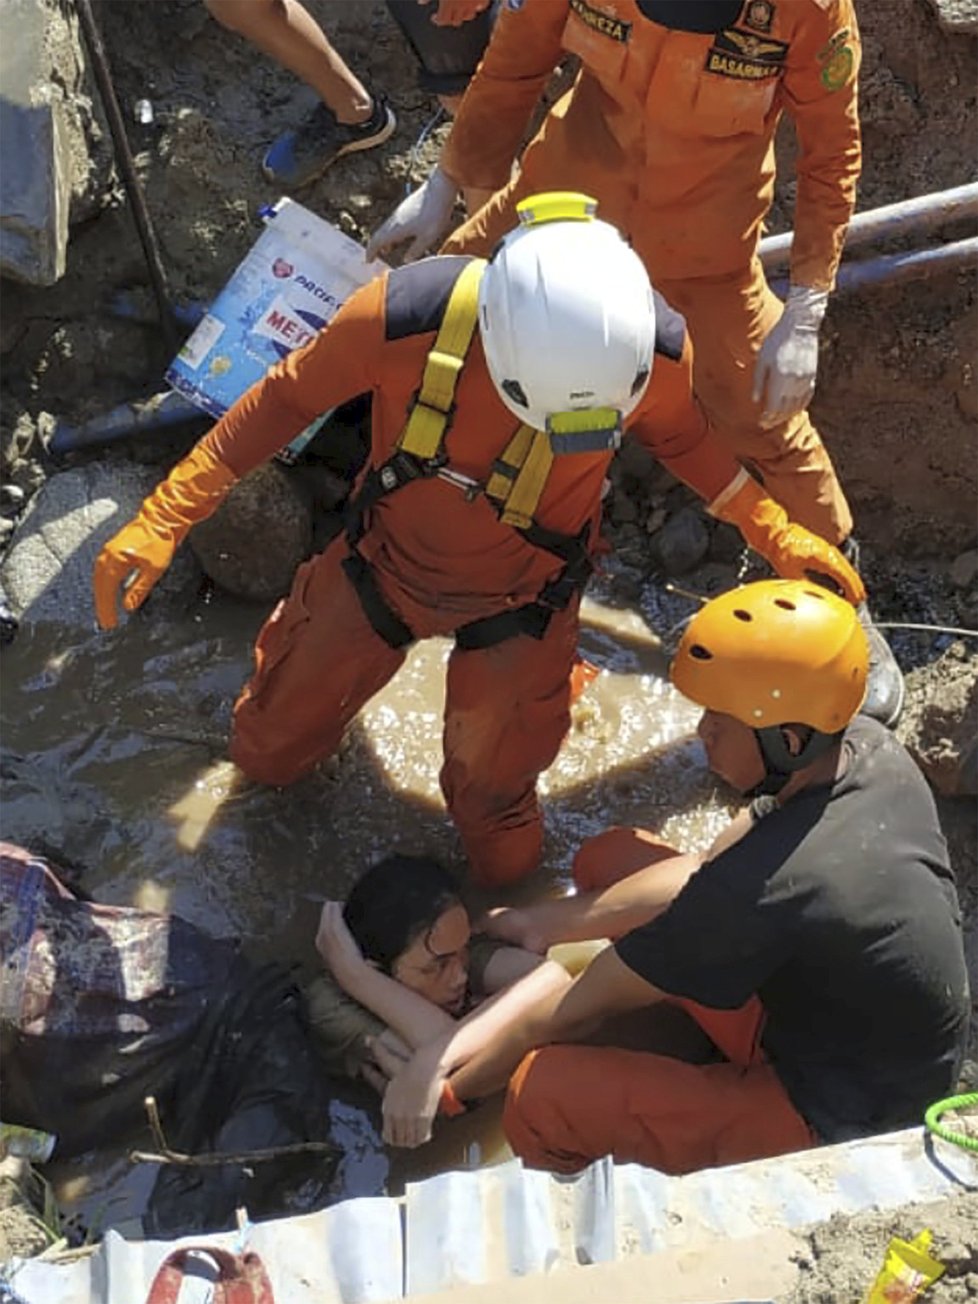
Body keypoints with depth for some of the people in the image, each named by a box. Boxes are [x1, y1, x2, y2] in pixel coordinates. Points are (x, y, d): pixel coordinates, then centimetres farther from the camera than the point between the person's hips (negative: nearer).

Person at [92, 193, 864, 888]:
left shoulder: (656, 345, -31)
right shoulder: (401, 316, -36)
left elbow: (679, 433, -5)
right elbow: (287, 399, -18)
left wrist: (773, 531, -10)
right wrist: (163, 520, -19)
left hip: (522, 599, 0)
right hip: (386, 565, 0)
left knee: (503, 859, 12)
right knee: (268, 754, 20)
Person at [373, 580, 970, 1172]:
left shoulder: (762, 887, -37)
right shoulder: (865, 744, -13)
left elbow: (575, 1013, -23)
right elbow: (701, 874, -1)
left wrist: (441, 1086, -7)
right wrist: (537, 922, -2)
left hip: (842, 1123, -8)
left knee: (540, 1097, -22)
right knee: (612, 858, 1)